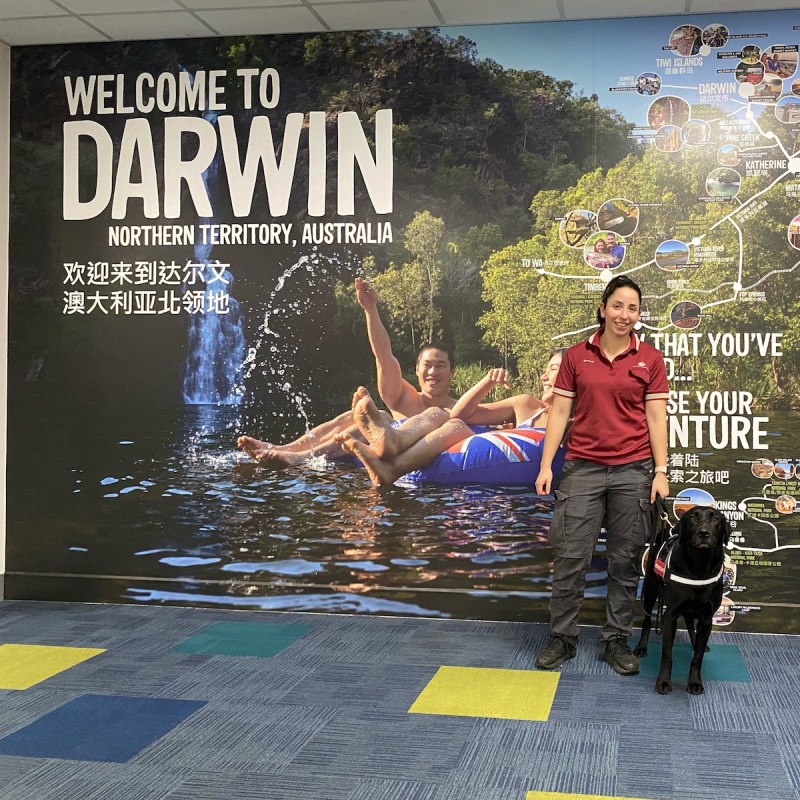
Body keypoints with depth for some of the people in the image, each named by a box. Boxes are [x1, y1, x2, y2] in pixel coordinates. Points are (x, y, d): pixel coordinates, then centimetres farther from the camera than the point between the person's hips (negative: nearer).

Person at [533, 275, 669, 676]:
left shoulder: (650, 359, 2)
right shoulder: (576, 356, 4)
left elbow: (656, 417, 1)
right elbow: (559, 412, 4)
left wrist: (660, 472, -5)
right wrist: (545, 465, -1)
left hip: (633, 470, 0)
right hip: (583, 467, 0)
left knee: (625, 560, 6)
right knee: (570, 556, 0)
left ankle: (617, 640, 19)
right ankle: (562, 638, 14)